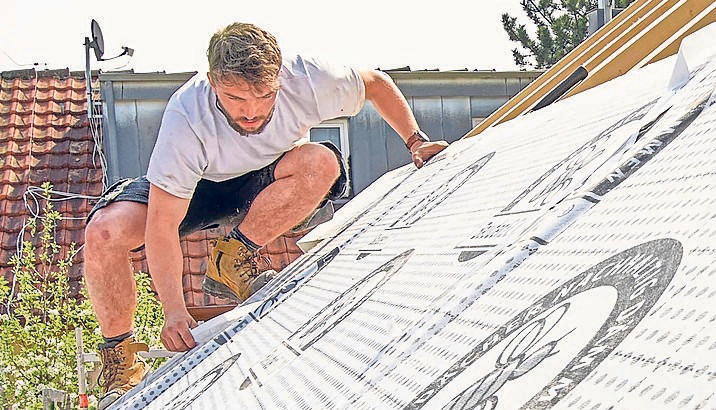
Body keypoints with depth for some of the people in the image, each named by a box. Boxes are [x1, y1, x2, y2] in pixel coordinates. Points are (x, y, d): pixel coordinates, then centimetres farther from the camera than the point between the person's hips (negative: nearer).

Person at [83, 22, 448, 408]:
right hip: (193, 185, -2)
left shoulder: (308, 80, -31)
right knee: (105, 232, -28)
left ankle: (231, 262, -16)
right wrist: (174, 311, -42)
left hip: (269, 181, 2)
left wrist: (416, 141, -11)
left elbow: (376, 83, -8)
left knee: (321, 162, -33)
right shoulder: (187, 116, -37)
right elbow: (162, 225, -36)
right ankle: (120, 362, -8)